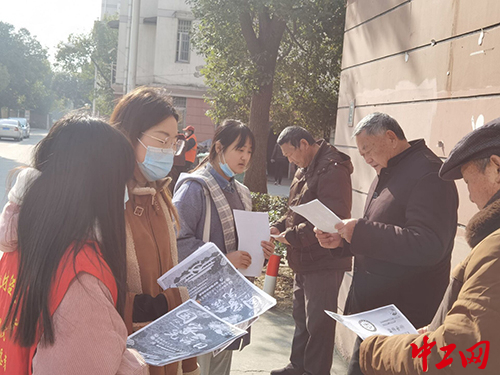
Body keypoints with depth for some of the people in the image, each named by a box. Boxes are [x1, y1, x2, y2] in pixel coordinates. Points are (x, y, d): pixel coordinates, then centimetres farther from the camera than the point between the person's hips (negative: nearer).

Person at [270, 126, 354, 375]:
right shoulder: (304, 170, 13)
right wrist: (278, 226, 5)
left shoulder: (332, 171, -19)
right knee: (301, 317, 21)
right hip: (304, 261, 10)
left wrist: (291, 236, -22)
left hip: (324, 263, -10)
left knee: (318, 323, 0)